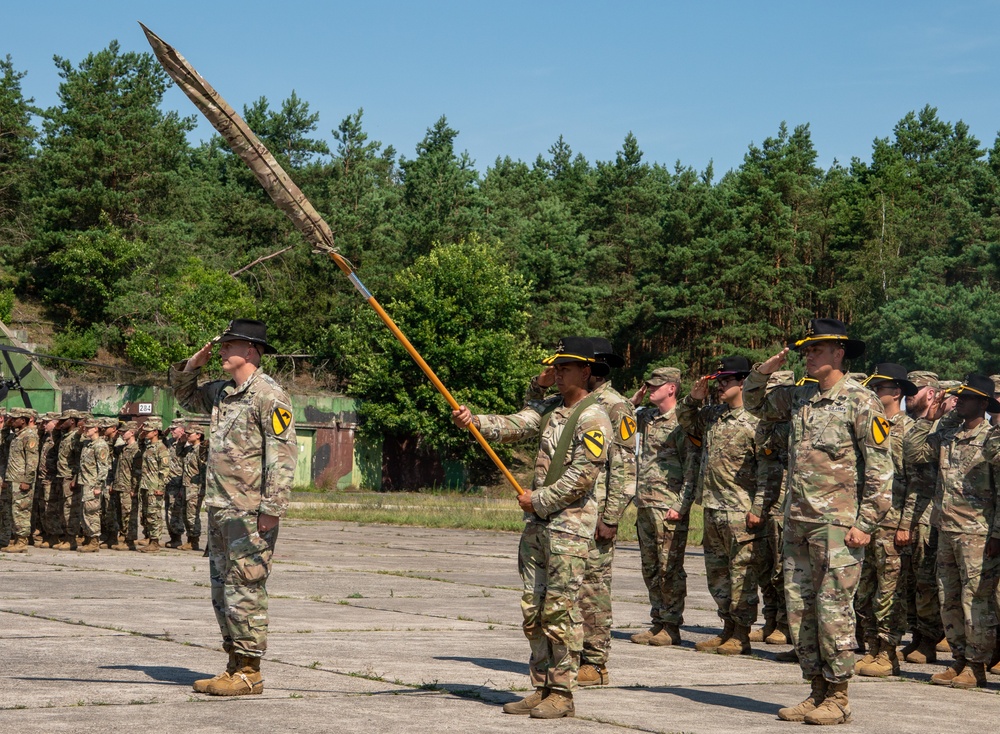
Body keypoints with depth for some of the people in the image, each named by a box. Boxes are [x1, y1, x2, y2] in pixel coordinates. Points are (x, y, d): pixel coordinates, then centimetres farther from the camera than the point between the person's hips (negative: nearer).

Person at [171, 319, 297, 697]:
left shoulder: (269, 395, -11)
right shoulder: (221, 391, 15)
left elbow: (283, 453, -16)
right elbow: (186, 396, 35)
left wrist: (272, 508, -21)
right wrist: (193, 364, 14)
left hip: (250, 510, -9)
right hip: (220, 509, 9)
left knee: (244, 587, -7)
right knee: (222, 587, 12)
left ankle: (250, 672, -2)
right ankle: (235, 666, 20)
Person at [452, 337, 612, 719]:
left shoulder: (594, 419, -10)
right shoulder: (551, 408, 15)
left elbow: (581, 477, -16)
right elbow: (513, 426, 3)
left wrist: (538, 500, -10)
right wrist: (473, 421, -14)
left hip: (570, 524, -8)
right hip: (537, 523, 8)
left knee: (560, 611, -7)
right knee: (532, 611, 8)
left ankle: (562, 693, -2)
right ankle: (542, 688, 15)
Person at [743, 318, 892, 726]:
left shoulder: (860, 401, -7)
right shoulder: (798, 397, 12)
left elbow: (880, 467, -10)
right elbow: (755, 404, 30)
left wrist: (865, 523, -14)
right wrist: (763, 371, 9)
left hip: (838, 524, -7)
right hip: (797, 523, 7)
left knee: (833, 608, -7)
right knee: (799, 608, 8)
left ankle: (838, 698, 1)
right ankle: (817, 692, 17)